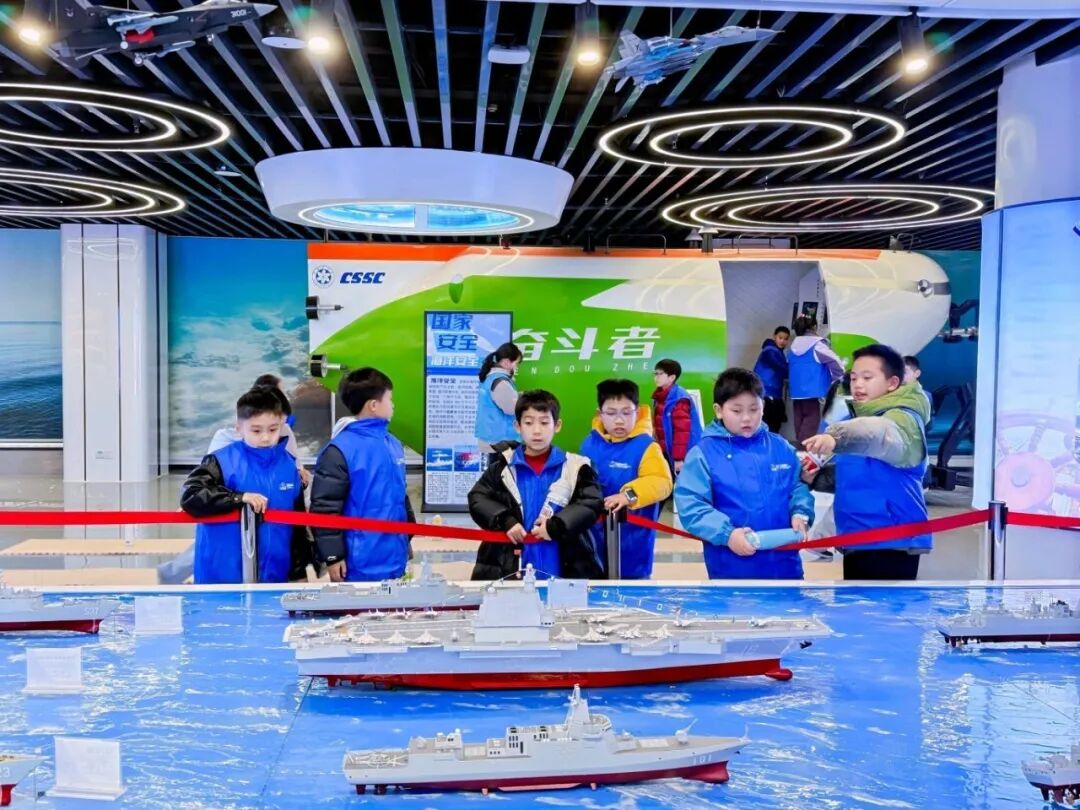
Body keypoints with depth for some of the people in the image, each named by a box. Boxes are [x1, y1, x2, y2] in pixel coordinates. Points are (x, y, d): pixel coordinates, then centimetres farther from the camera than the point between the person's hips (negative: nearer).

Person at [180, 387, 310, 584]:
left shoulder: (288, 465, 5)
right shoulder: (222, 461, -8)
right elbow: (189, 496, -18)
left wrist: (301, 568, 14)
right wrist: (238, 498, -24)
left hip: (275, 574, 4)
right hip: (223, 575, -4)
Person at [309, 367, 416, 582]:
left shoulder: (393, 444, 9)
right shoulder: (340, 450, -15)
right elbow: (324, 508, -16)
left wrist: (407, 539, 23)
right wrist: (332, 556, -16)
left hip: (394, 560, 8)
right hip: (360, 565, -7)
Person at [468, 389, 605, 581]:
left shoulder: (575, 468, 1)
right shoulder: (503, 467, 5)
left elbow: (593, 503, -6)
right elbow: (477, 499, 4)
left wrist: (556, 525, -18)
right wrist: (505, 521, -12)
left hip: (563, 571, -1)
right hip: (507, 571, 1)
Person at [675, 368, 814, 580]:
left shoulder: (781, 448, 7)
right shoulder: (704, 453, -6)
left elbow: (799, 486, 14)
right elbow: (690, 505, -12)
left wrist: (801, 514, -7)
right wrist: (726, 534, -23)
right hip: (731, 569, -3)